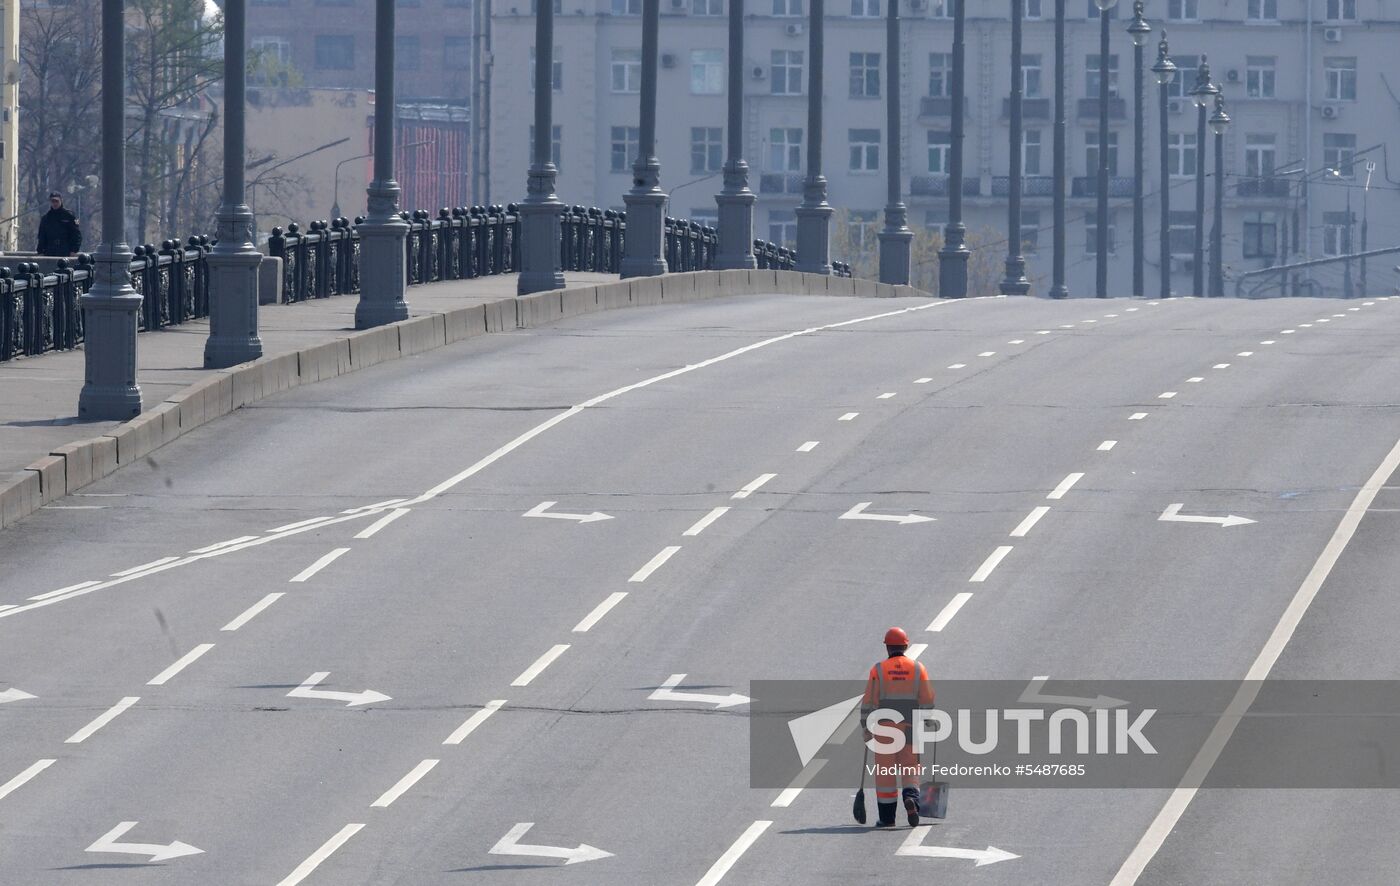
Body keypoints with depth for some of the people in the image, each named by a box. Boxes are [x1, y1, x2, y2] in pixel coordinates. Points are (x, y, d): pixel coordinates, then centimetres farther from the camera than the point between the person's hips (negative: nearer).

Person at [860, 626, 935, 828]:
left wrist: (867, 727, 3)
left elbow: (869, 701, -4)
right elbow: (928, 700, 2)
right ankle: (911, 798, -20)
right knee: (910, 770, 8)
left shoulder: (878, 670, -4)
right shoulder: (918, 669, 2)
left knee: (885, 773, 6)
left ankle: (887, 817, 8)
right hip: (911, 727, 1)